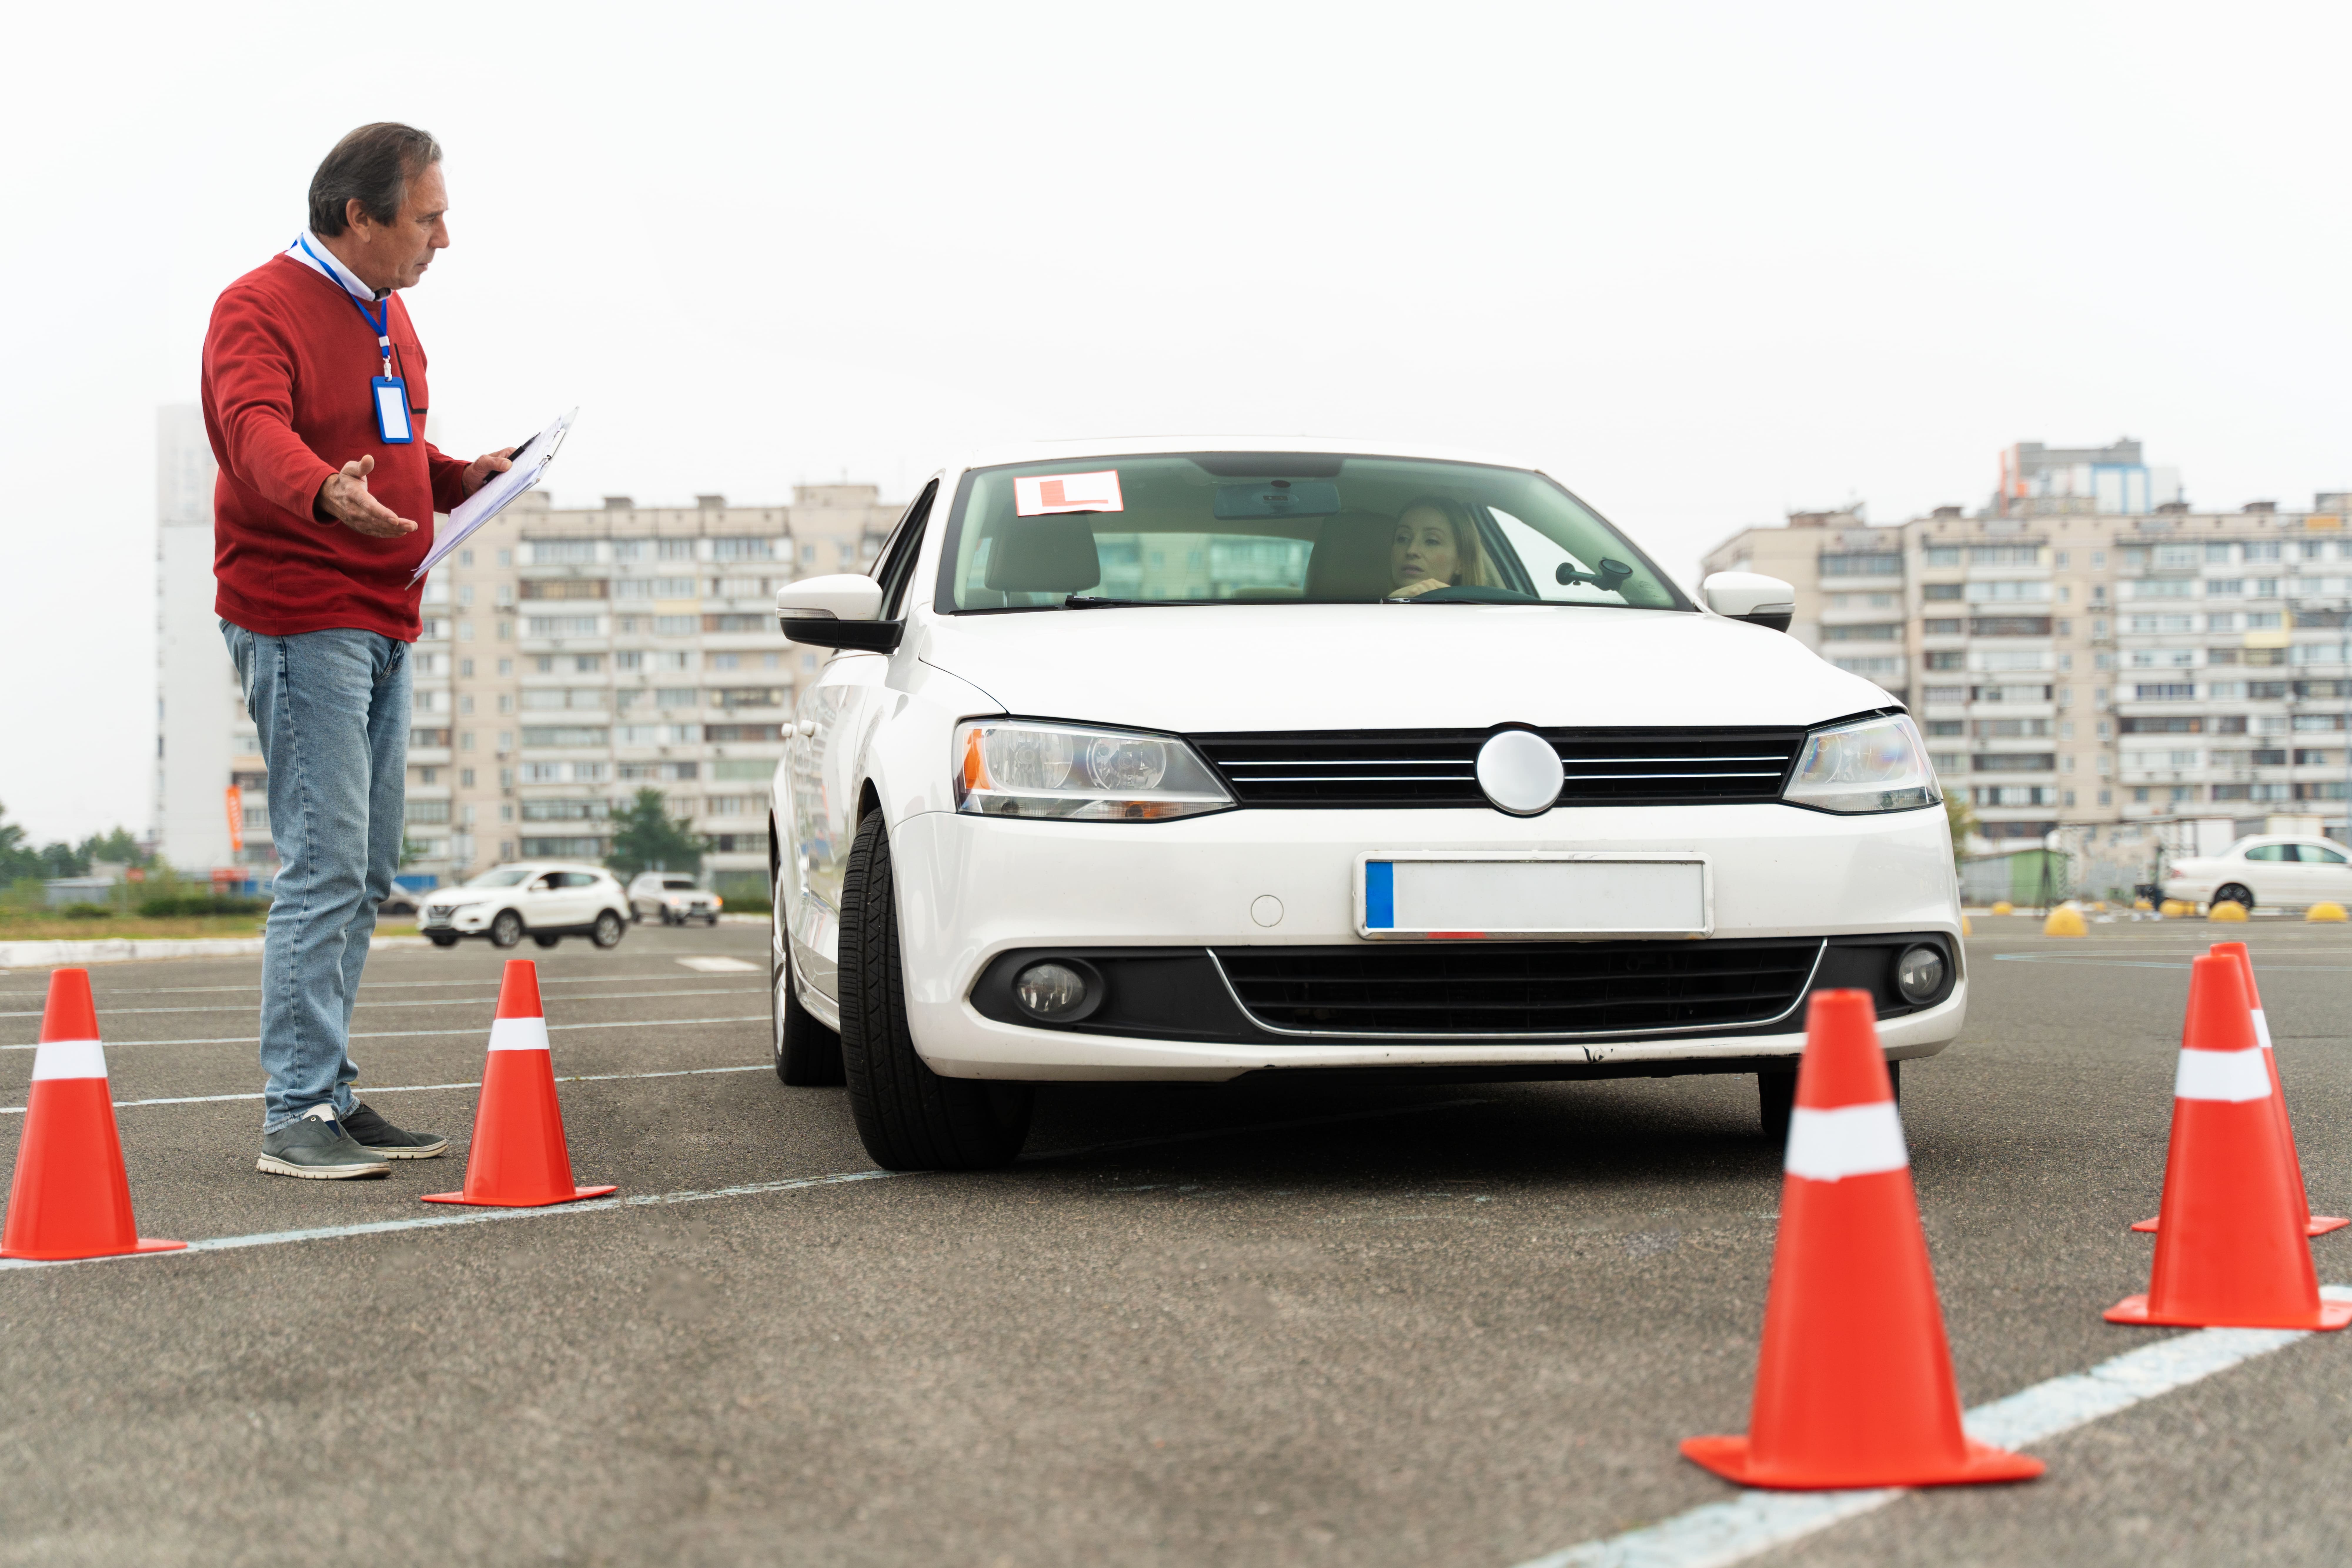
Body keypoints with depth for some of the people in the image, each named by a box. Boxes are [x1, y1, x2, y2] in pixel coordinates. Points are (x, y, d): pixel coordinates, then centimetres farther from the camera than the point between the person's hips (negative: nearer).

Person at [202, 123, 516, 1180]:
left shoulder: (387, 312, 17)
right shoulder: (259, 308, -12)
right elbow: (258, 431, -31)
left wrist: (461, 477, 8)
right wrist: (327, 494, -51)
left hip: (383, 627, 9)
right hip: (299, 621, -9)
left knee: (365, 873, 11)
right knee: (324, 866, -13)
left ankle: (329, 1095, 19)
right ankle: (296, 1115, -10)